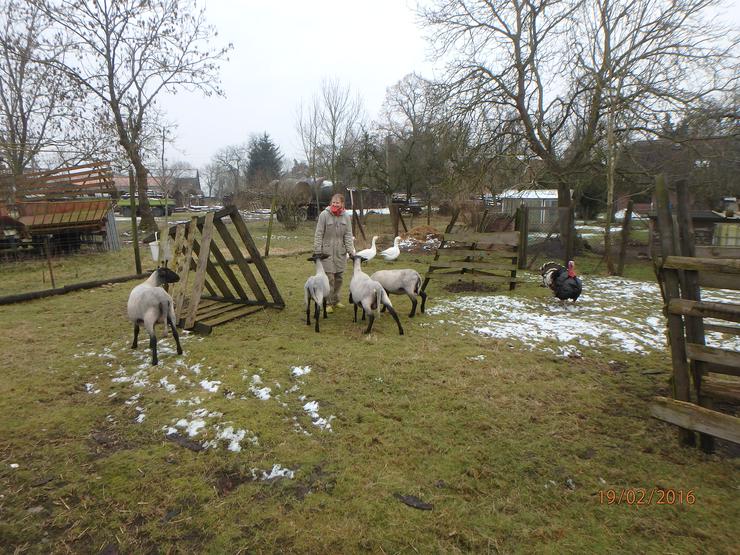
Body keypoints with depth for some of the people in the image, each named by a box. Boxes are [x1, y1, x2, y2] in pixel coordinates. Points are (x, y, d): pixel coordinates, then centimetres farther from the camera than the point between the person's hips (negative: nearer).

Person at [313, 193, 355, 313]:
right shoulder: (324, 214, -8)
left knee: (339, 277, 10)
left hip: (340, 251, 4)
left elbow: (348, 235, 4)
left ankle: (335, 300, 25)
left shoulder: (346, 216, 2)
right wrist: (317, 250, -10)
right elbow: (318, 234, -6)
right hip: (327, 251, -4)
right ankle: (328, 303, 6)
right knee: (329, 277, -5)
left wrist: (350, 250, -5)